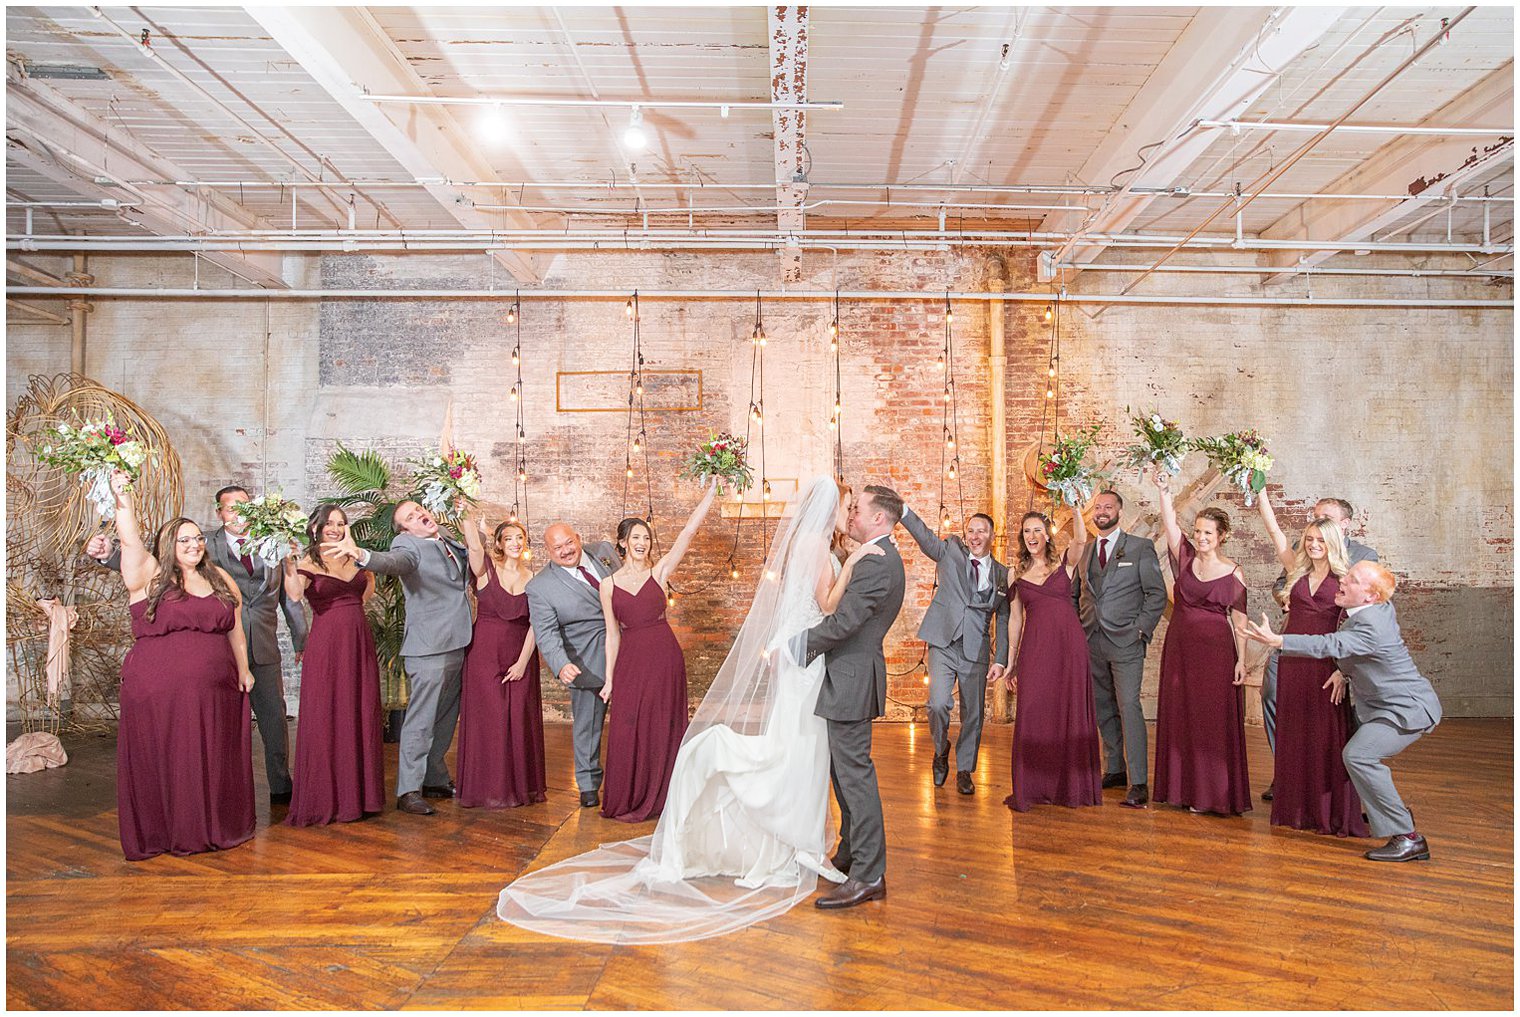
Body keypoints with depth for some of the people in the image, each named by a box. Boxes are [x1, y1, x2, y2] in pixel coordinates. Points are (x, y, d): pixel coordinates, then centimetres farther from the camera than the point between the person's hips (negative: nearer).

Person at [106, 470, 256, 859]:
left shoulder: (220, 579, 12)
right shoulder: (149, 577, 1)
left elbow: (235, 630, 16)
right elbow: (130, 542, -15)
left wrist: (243, 669, 15)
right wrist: (124, 501, -25)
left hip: (215, 694, 3)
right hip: (158, 693, -3)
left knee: (213, 762, 10)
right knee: (166, 764, 4)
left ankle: (214, 828, 24)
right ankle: (166, 833, 17)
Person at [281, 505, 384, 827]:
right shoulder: (307, 563, -2)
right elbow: (295, 595, -22)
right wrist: (288, 563, -33)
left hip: (359, 643, 5)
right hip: (326, 645, -5)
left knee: (361, 718, 8)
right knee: (325, 719, 0)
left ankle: (359, 794, 20)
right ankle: (325, 799, 12)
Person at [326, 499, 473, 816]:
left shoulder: (450, 542, 12)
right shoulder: (408, 545, -11)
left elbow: (474, 561, 29)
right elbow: (392, 561, -33)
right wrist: (361, 555, -54)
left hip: (457, 644, 8)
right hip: (430, 647, -8)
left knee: (445, 719, 17)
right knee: (421, 721, -4)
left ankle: (435, 780, 31)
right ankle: (408, 791, 4)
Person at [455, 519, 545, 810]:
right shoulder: (487, 569, -2)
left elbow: (535, 624, 2)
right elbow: (474, 546, -24)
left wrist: (523, 661, -5)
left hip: (521, 655, 3)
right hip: (485, 652, -3)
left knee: (521, 718, 5)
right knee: (488, 718, -1)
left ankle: (523, 785, 18)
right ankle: (489, 788, 11)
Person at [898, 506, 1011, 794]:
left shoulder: (1003, 574, 8)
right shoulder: (951, 551, 5)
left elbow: (1004, 620, 10)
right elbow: (924, 535, -11)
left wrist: (1000, 660, 3)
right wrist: (901, 509, -27)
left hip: (977, 651, 2)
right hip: (944, 644, -2)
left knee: (973, 713, 8)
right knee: (937, 704, -14)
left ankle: (964, 771, 27)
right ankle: (941, 751, 16)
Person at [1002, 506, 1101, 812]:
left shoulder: (1064, 563, 5)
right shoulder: (1017, 573, 10)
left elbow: (1081, 540, -17)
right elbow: (1015, 618, 12)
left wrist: (1075, 508, -26)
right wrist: (1011, 663, 11)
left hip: (1069, 645, -1)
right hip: (1034, 649, 1)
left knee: (1070, 714, 3)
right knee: (1032, 716, -1)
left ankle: (1071, 786, 15)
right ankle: (1031, 788, 9)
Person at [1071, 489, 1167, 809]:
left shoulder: (1140, 548, 1)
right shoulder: (1085, 551, 14)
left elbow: (1157, 593, -2)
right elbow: (1077, 594, 20)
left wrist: (1141, 629, -10)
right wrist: (1078, 630, 9)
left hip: (1126, 642, -5)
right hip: (1091, 643, 5)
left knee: (1128, 707, -12)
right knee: (1103, 710, 11)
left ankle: (1138, 783, -10)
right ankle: (1115, 770, 22)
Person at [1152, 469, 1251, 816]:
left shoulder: (1233, 573, -3)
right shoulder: (1185, 557, 4)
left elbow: (1239, 620, -2)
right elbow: (1170, 523, -10)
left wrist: (1241, 661, -6)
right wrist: (1164, 490, -23)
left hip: (1215, 650, -4)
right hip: (1179, 645, 4)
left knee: (1213, 720, 0)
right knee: (1179, 717, 8)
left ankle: (1213, 793, 10)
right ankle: (1183, 787, 18)